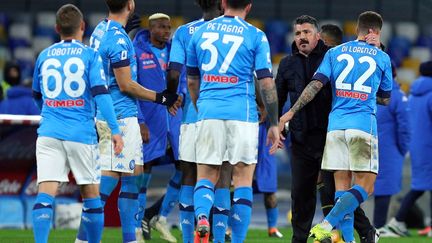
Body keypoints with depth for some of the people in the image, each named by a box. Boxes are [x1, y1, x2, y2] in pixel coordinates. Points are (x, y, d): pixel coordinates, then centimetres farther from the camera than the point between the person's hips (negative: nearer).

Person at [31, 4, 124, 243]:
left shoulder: (44, 56, 12)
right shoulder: (90, 56, 0)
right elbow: (100, 93, -10)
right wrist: (115, 130, -11)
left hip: (49, 133, 2)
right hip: (82, 133, -2)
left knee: (45, 194, -8)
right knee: (91, 195, 11)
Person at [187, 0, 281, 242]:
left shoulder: (201, 32, 10)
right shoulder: (255, 36, 0)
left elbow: (192, 81, 18)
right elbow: (266, 83, -3)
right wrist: (274, 124, 4)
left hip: (208, 113, 2)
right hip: (242, 114, -2)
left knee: (206, 176, 8)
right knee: (243, 180, 5)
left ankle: (202, 217, -22)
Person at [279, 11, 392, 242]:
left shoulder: (335, 52, 10)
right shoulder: (382, 58, 8)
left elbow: (315, 85, 0)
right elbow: (385, 99, 17)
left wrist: (291, 112, 3)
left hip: (336, 125, 3)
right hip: (363, 125, -3)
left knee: (342, 186, 6)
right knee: (364, 185, -3)